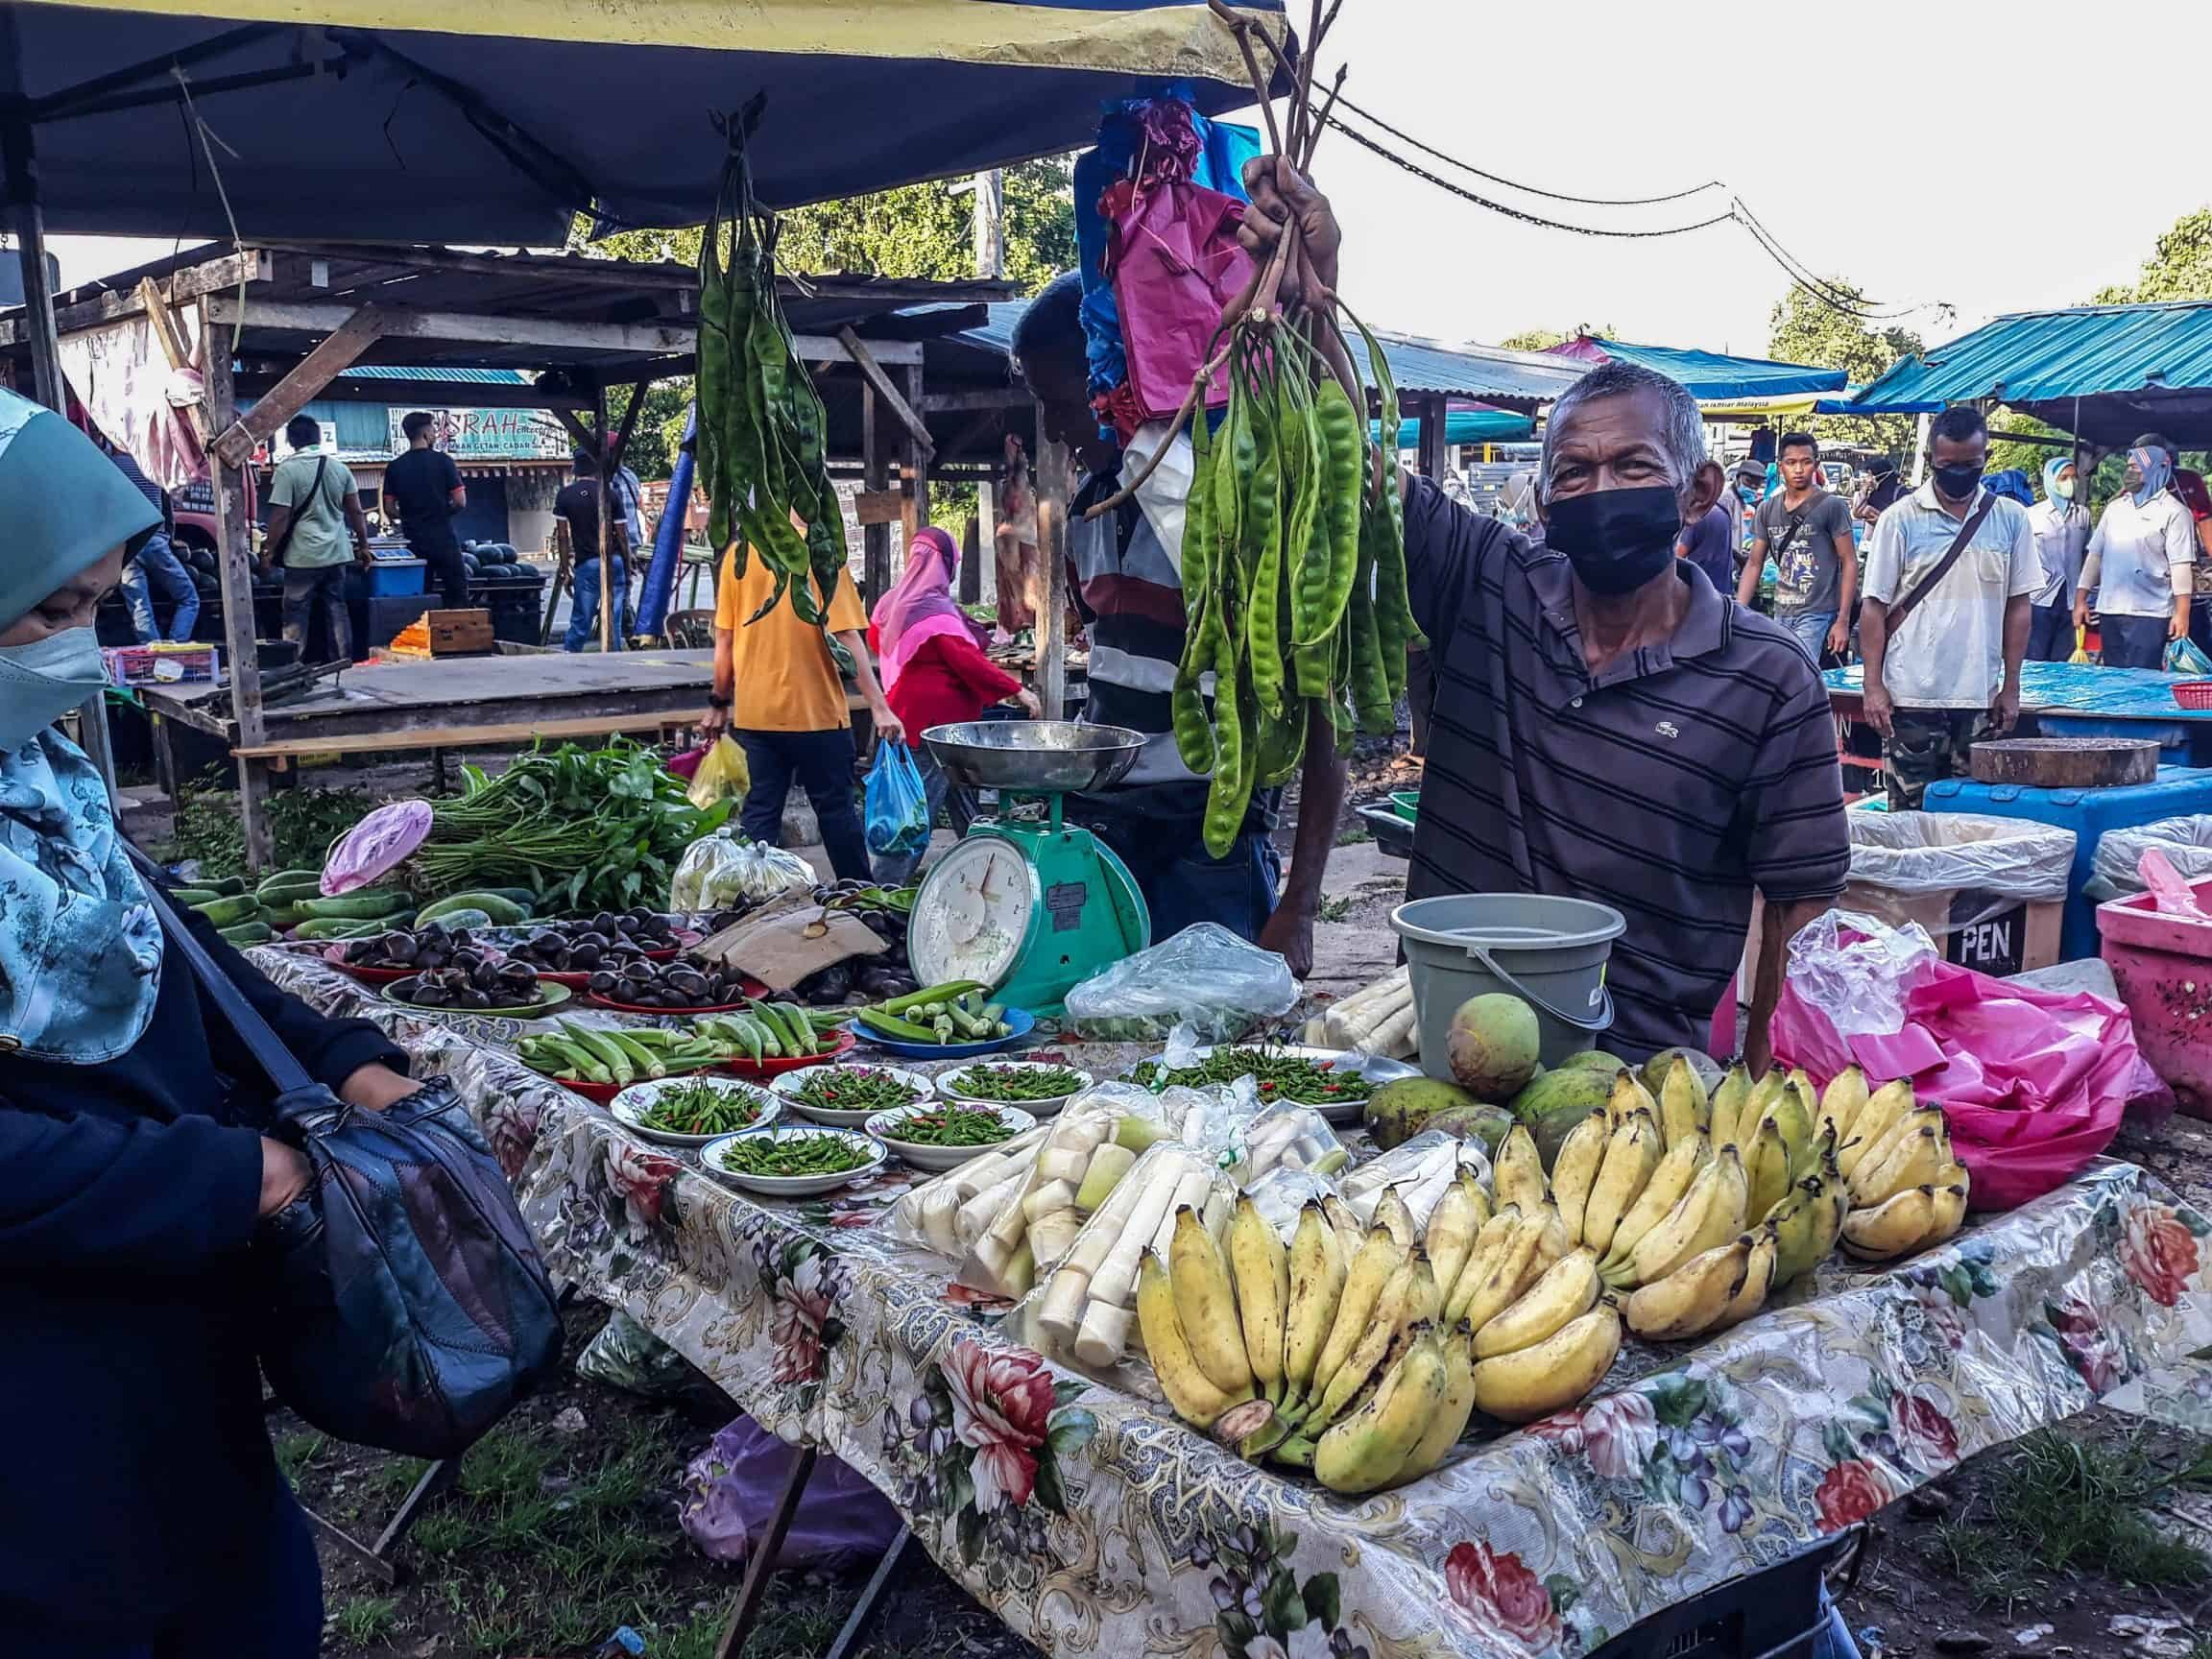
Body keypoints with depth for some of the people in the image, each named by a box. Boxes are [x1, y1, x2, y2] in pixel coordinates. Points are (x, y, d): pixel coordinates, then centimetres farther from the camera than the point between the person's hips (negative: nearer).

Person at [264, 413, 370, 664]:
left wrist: (271, 551, 0)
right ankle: (342, 661, 12)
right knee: (337, 611, 10)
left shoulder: (287, 470, -9)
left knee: (296, 615, 3)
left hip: (302, 557, -4)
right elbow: (356, 512, 7)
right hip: (337, 553, 4)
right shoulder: (339, 467, 5)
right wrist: (363, 546, 17)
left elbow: (280, 517, -11)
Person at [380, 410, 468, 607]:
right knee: (457, 596, 3)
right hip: (443, 540, -4)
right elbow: (460, 501, -9)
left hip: (413, 542, 4)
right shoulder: (442, 460, -7)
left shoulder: (394, 466, 3)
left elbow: (389, 510, 2)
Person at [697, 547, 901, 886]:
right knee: (835, 807, 9)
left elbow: (724, 639, 5)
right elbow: (847, 637, -14)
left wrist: (719, 703, 16)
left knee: (760, 810, 7)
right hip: (816, 711, -3)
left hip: (754, 712, 3)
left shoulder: (738, 554, 2)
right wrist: (879, 707, -13)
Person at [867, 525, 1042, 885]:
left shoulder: (891, 603, 10)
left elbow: (876, 640, 26)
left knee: (961, 802, 19)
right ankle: (885, 892, -10)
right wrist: (1017, 690, -19)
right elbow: (969, 660, -22)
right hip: (935, 721, -10)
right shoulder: (936, 609, -17)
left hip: (908, 716, 10)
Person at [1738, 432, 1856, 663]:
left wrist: (1843, 621, -11)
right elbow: (1754, 565, 12)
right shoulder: (1767, 509, 9)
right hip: (1781, 614, 5)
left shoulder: (1831, 506, -4)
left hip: (1816, 614, -5)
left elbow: (1849, 563, -5)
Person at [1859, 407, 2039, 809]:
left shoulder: (2011, 519, 6)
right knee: (1909, 814, 3)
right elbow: (1875, 607, 0)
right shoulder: (1901, 519, -1)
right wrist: (1873, 686, -6)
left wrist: (2011, 688, 5)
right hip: (1911, 698, -2)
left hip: (1980, 699, 2)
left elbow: (2018, 606, 9)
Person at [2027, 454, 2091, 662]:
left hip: (2071, 600, 3)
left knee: (2063, 662, 4)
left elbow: (2088, 554, 16)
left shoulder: (2083, 514, 11)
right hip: (2041, 599, -3)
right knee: (2034, 661, -3)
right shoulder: (2032, 515, 1)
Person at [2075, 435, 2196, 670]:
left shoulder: (2174, 512, -3)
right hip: (2109, 611, 6)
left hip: (2149, 615, -5)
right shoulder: (2115, 507, 14)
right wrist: (2081, 599, 9)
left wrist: (2182, 613, -13)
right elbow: (2095, 554, 16)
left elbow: (2181, 566, -8)